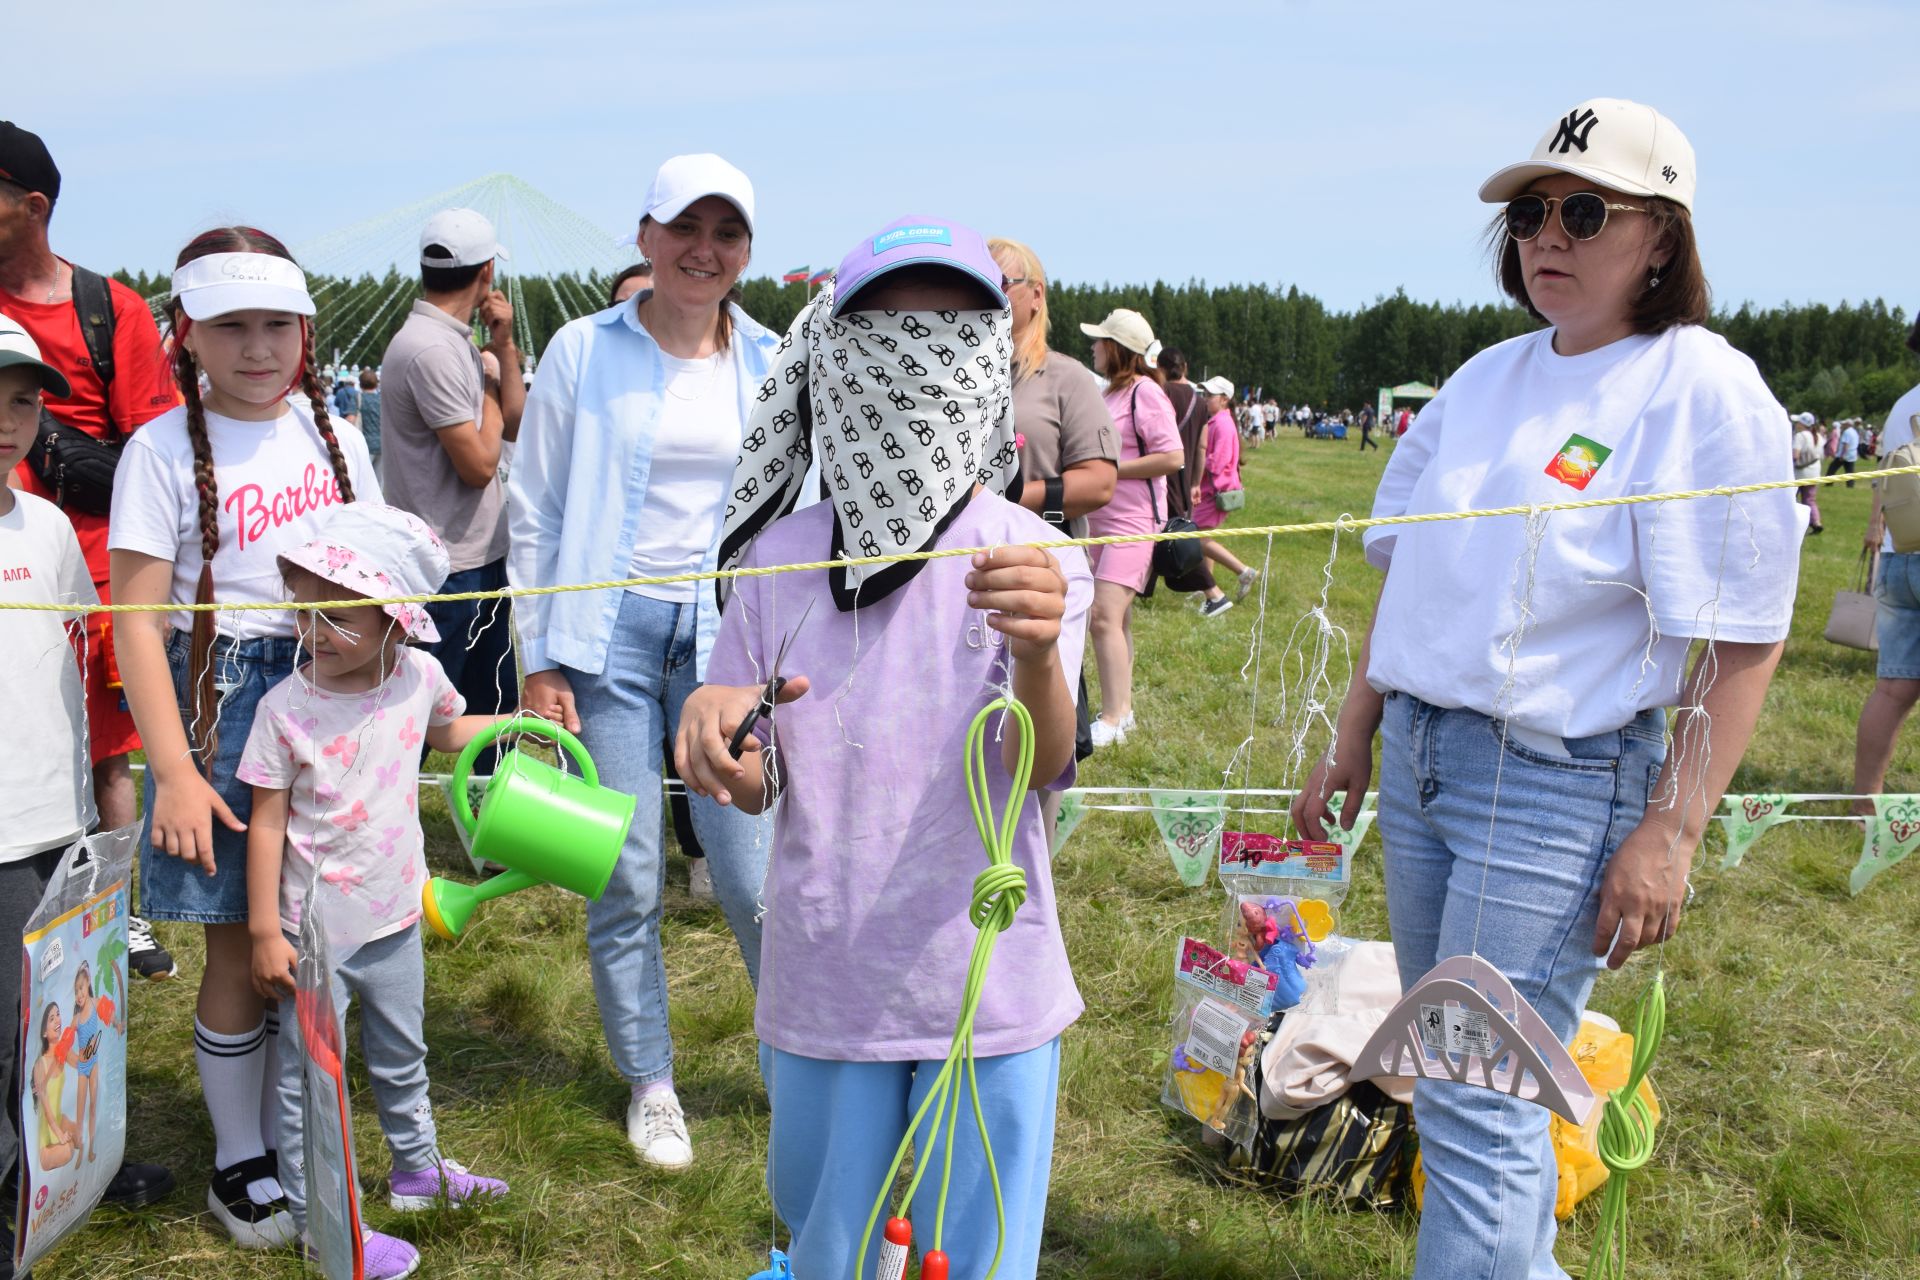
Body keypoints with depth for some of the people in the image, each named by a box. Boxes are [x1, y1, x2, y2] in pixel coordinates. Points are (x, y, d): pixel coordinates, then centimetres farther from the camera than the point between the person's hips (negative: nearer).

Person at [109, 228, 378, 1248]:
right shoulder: (164, 450, -6)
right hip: (222, 699, -4)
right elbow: (137, 623, -8)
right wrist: (174, 772, -14)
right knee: (239, 946, 4)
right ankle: (237, 1165, 21)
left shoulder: (333, 437, 7)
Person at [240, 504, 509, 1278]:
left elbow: (447, 731, 17)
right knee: (309, 1074, 6)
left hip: (394, 919, 5)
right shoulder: (285, 707, -19)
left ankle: (418, 1168, 43)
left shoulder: (419, 677, -8)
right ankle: (314, 1214, 21)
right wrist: (265, 933, -14)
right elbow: (266, 823, -14)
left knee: (402, 1058, 23)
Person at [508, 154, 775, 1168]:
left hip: (725, 638, 1)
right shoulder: (585, 352, 0)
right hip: (610, 635, -1)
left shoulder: (770, 366, 6)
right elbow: (536, 513, 3)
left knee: (754, 873, 0)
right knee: (626, 883, 4)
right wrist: (539, 658, -1)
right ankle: (649, 1083, 23)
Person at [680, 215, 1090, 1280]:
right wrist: (715, 723, -20)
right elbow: (753, 789, 4)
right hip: (822, 985, 2)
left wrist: (1038, 655, -43)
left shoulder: (1032, 560, -9)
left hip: (989, 987, -2)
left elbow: (1042, 767, -22)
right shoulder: (781, 558, -2)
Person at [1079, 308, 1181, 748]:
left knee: (1106, 617, -16)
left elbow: (1172, 457, -19)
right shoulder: (1111, 392, 15)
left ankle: (1112, 720, -11)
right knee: (1116, 618, 14)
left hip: (1133, 523, -10)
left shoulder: (1145, 392, -12)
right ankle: (1122, 707, 23)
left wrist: (1109, 469, -18)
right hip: (1102, 522, 10)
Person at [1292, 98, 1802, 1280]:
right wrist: (1354, 742, 14)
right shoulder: (1487, 378, 10)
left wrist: (1669, 835, -18)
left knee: (1476, 1106, -6)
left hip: (1559, 782, -7)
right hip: (1421, 754, 7)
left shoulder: (1705, 390, -10)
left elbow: (1742, 642, -14)